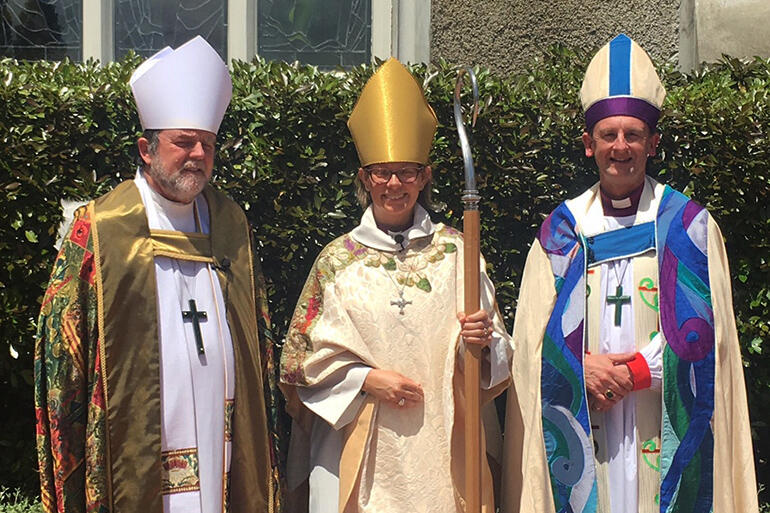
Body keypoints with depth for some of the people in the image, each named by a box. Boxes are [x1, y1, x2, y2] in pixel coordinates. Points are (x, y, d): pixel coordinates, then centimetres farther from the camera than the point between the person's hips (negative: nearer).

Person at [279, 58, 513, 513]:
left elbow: (498, 354, 6)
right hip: (361, 449, 0)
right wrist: (365, 379, -10)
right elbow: (304, 360, 3)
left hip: (441, 444, 1)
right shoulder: (338, 259, 3)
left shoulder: (455, 251, 4)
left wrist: (481, 339, -16)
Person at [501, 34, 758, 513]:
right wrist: (581, 366, -14)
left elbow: (701, 330, -4)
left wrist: (633, 372, -12)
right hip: (580, 430, 1)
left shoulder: (687, 224, 3)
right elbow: (534, 332, 3)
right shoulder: (562, 228, 7)